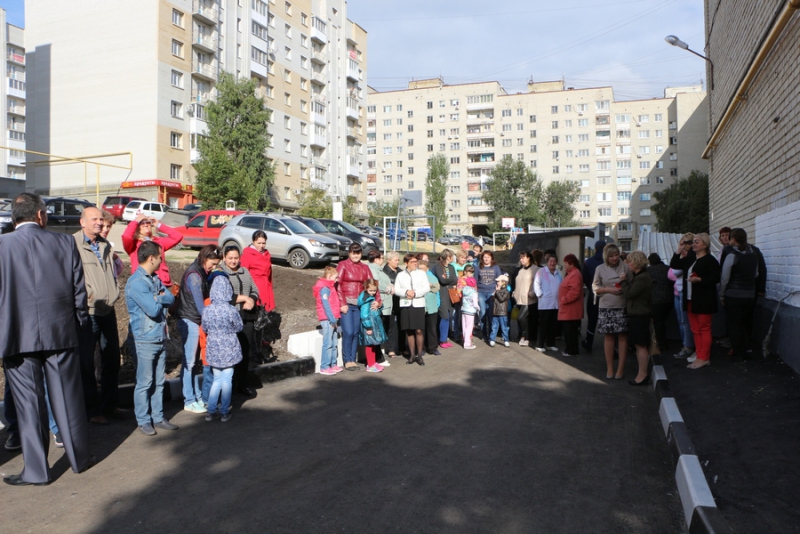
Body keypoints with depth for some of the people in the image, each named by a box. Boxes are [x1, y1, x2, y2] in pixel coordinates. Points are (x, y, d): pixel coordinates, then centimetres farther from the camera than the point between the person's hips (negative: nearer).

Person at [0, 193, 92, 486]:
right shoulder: (65, 242, -1)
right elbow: (79, 289, 1)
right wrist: (80, 321, 14)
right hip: (62, 333, 2)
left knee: (28, 403, 7)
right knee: (67, 398, 12)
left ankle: (36, 470, 14)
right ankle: (80, 458, 24)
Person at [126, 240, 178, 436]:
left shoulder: (155, 279, 11)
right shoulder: (136, 283, -17)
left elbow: (171, 298, 2)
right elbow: (153, 309, -22)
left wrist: (157, 297, -16)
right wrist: (161, 299, -3)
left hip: (160, 338, 8)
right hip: (145, 340, -8)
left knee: (159, 382, 14)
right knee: (144, 383, 3)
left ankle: (158, 417, 23)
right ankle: (143, 421, 15)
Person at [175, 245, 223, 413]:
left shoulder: (201, 273, 12)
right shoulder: (194, 275, -17)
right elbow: (199, 303, -20)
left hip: (197, 322, 9)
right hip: (189, 322, -9)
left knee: (193, 361, 14)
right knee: (189, 363, -2)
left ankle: (198, 396, 20)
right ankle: (189, 402, 5)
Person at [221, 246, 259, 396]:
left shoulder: (245, 272, 17)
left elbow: (255, 291, 17)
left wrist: (251, 300, -6)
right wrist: (244, 298, -9)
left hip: (247, 318, 5)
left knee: (246, 352, 7)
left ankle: (243, 384, 19)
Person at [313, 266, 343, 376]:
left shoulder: (330, 287, 19)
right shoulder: (324, 288, -12)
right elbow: (325, 305, -18)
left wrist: (335, 319, 13)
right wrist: (332, 319, -19)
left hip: (332, 319, 10)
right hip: (327, 319, -10)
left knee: (334, 344, 13)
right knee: (328, 344, -8)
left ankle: (333, 365, 21)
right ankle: (324, 367, -4)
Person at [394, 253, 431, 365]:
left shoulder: (421, 273, 7)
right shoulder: (400, 275, 9)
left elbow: (427, 288, -1)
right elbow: (396, 290, 3)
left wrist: (415, 293, -13)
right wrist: (406, 292, -15)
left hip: (418, 304, -1)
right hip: (405, 305, 1)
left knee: (418, 330, -5)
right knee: (409, 331, 4)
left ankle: (419, 355, 5)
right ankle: (412, 355, 14)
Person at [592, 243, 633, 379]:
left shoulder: (625, 267, 2)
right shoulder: (600, 269, 4)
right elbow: (595, 288, 4)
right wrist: (609, 289, -11)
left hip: (622, 307, -1)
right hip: (606, 308, 1)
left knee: (622, 336, 1)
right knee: (609, 336, 6)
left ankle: (621, 368, 10)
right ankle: (609, 368, 16)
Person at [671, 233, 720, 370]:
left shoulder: (710, 260, -11)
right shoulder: (690, 258, 13)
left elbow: (716, 278, -17)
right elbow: (674, 265, 12)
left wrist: (699, 280, -26)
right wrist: (678, 251, 3)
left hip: (704, 300, -8)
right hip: (691, 299, 8)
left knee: (704, 329, -2)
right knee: (695, 329, 11)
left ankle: (704, 358, 3)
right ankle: (700, 356, 18)